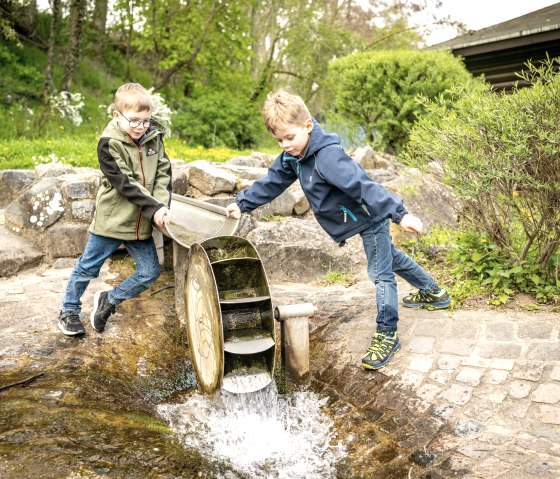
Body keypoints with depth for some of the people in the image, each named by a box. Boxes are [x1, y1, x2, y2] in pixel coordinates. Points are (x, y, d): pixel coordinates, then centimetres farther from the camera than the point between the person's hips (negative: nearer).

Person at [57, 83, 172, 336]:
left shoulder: (153, 136, 0)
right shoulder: (109, 143, -15)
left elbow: (163, 172, -1)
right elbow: (126, 184, -22)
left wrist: (161, 205, -17)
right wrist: (154, 209, -27)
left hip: (140, 222, 5)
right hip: (112, 219, -5)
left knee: (150, 271, 6)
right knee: (88, 267, 11)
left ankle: (109, 300, 26)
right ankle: (69, 311, 32)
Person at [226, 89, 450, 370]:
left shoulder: (327, 156, -33)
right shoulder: (291, 157, -5)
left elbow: (363, 186, -39)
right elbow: (271, 182, 8)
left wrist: (399, 214, -42)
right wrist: (242, 203, 9)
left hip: (370, 219, -10)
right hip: (358, 219, 11)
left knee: (381, 273, -5)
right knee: (390, 258, 26)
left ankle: (387, 336, 6)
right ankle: (433, 292, 46)